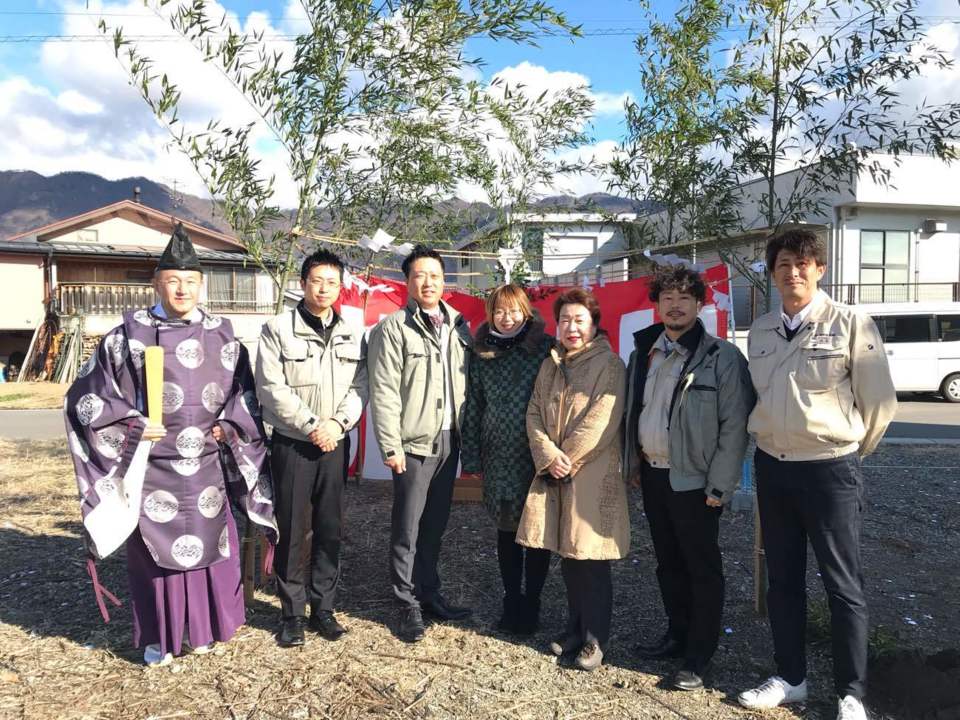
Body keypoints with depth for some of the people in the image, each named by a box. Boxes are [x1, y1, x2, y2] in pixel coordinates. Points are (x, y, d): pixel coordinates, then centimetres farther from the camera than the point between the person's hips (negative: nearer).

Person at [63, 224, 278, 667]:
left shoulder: (222, 336, 4)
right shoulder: (128, 336, -3)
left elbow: (246, 390, 15)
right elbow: (85, 397, 1)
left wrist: (229, 425, 0)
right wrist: (133, 426, -8)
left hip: (206, 466, 2)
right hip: (150, 467, -2)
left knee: (209, 544, 9)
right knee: (155, 547, 5)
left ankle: (203, 628, 28)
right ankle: (157, 638, 22)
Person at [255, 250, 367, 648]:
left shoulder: (351, 336, 10)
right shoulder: (278, 329, -3)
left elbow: (359, 388, 5)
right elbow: (272, 389, -10)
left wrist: (338, 422, -12)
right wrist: (312, 426, -14)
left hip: (336, 444, 4)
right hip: (293, 445, -3)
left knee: (330, 530, 9)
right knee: (293, 530, 1)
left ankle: (323, 608, 22)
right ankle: (292, 614, 15)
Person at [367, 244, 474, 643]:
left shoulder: (458, 326, 10)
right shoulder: (393, 329, -6)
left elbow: (468, 384, 12)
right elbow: (383, 393, -11)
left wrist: (467, 433, 8)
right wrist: (391, 445, -15)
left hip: (449, 441, 5)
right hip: (414, 444, -5)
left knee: (435, 525, 15)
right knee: (407, 529, 4)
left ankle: (429, 594, 29)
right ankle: (408, 605, 17)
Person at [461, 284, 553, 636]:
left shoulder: (545, 349, -4)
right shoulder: (481, 355, 6)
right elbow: (473, 408, 9)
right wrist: (471, 456, 8)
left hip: (538, 457, -3)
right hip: (499, 459, 3)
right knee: (506, 530, 12)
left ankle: (531, 604, 22)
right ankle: (512, 601, 27)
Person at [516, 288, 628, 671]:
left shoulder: (609, 365, -7)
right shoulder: (550, 366, 13)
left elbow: (601, 421, -14)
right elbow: (534, 413, 7)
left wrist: (567, 458, -10)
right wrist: (549, 456, -8)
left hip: (593, 476, -6)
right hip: (554, 475, 6)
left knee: (591, 560, -1)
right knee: (566, 556, 13)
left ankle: (594, 640, 14)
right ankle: (575, 628, 29)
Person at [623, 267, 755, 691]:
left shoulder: (722, 357, -11)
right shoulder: (644, 352, 8)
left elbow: (735, 426, -13)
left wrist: (720, 486, -16)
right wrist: (633, 464, 12)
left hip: (694, 481, -6)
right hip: (652, 474, 6)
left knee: (702, 569, 5)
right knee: (668, 563, 17)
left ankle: (697, 658, 17)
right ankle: (677, 635, 34)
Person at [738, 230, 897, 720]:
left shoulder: (850, 324, -9)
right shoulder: (759, 330, 6)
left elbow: (880, 402, -3)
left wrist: (850, 448, 6)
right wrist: (772, 438, 14)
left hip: (830, 469, -5)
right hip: (772, 467, 5)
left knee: (843, 584, 5)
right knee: (783, 579, 14)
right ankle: (790, 679, 29)